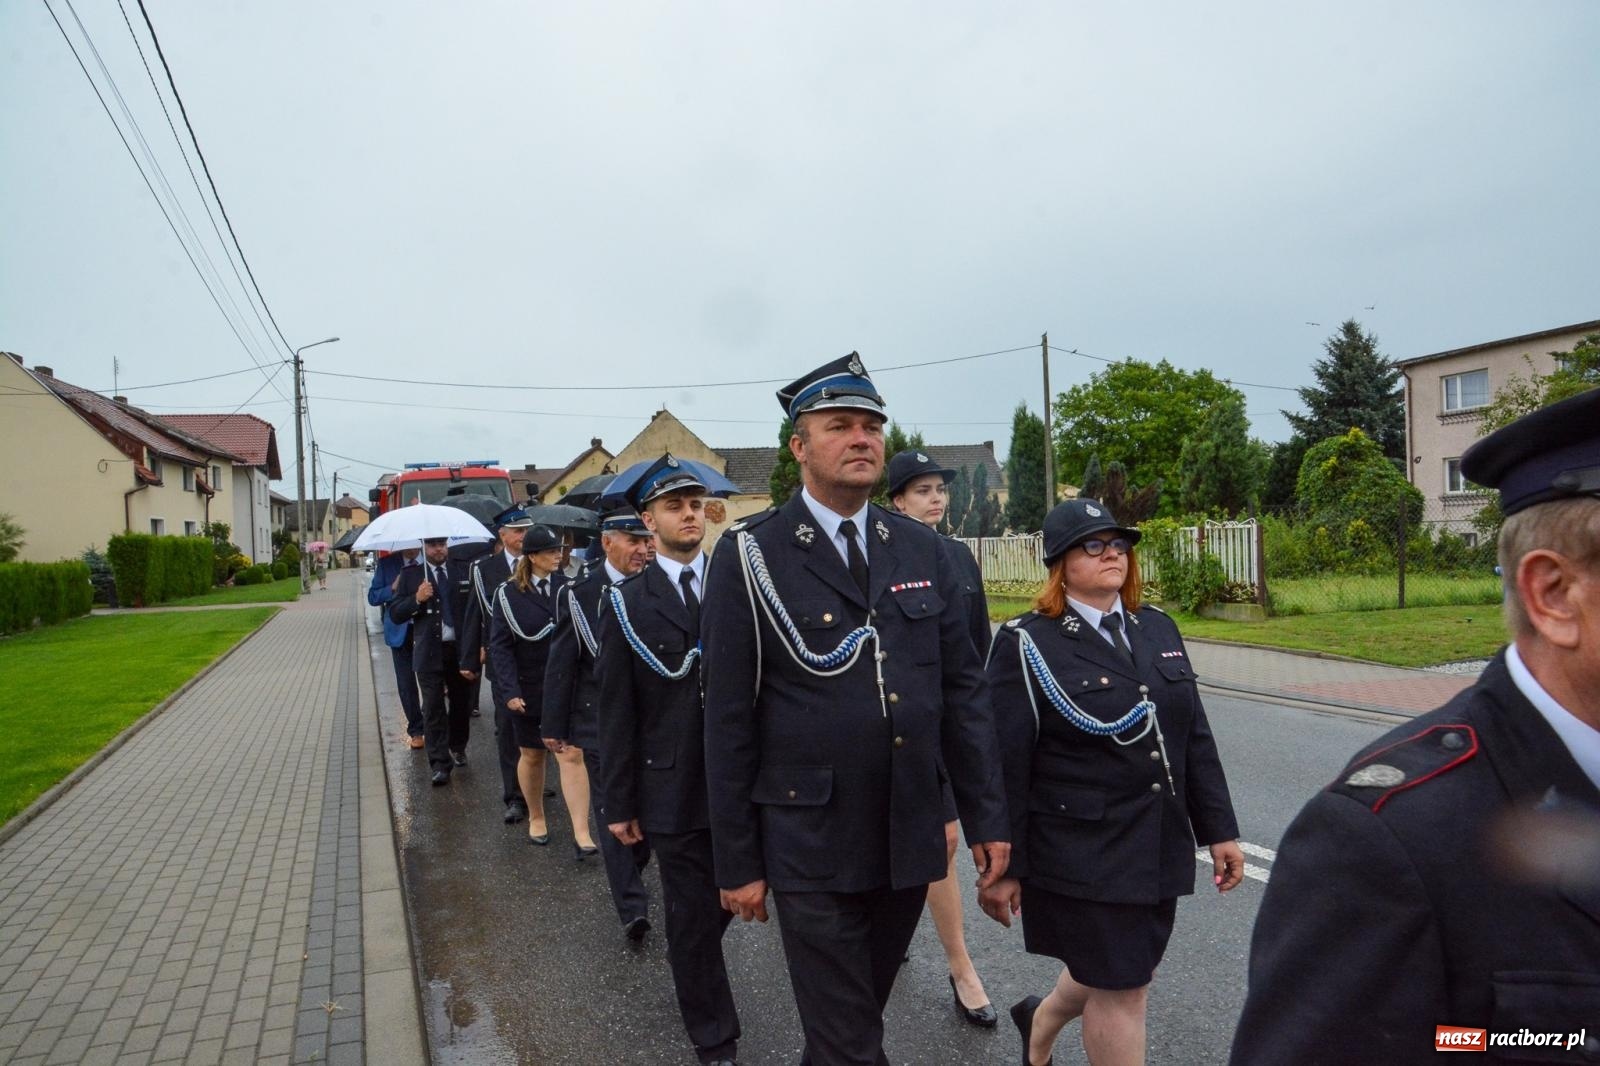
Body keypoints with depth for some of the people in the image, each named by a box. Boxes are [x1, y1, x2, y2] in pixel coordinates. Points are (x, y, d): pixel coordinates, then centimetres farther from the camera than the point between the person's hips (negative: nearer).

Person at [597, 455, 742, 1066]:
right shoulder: (628, 603, -3)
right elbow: (616, 711, -1)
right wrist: (619, 802, -1)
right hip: (672, 788, -1)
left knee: (725, 901, 19)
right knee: (692, 917, 10)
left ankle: (687, 961, 52)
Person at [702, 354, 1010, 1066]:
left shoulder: (923, 551, 4)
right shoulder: (751, 555, -9)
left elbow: (963, 691, 6)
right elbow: (729, 720, -8)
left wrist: (987, 819, 5)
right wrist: (736, 862, -6)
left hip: (910, 841, 4)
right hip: (810, 847, -4)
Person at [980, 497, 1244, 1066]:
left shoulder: (1157, 627, 7)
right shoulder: (1026, 644, -12)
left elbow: (1195, 737, 10)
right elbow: (1004, 764, -12)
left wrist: (1219, 829, 8)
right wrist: (1002, 866, -10)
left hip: (1159, 846, 7)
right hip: (1084, 854, -6)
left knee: (1125, 974, 20)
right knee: (1119, 990, 4)